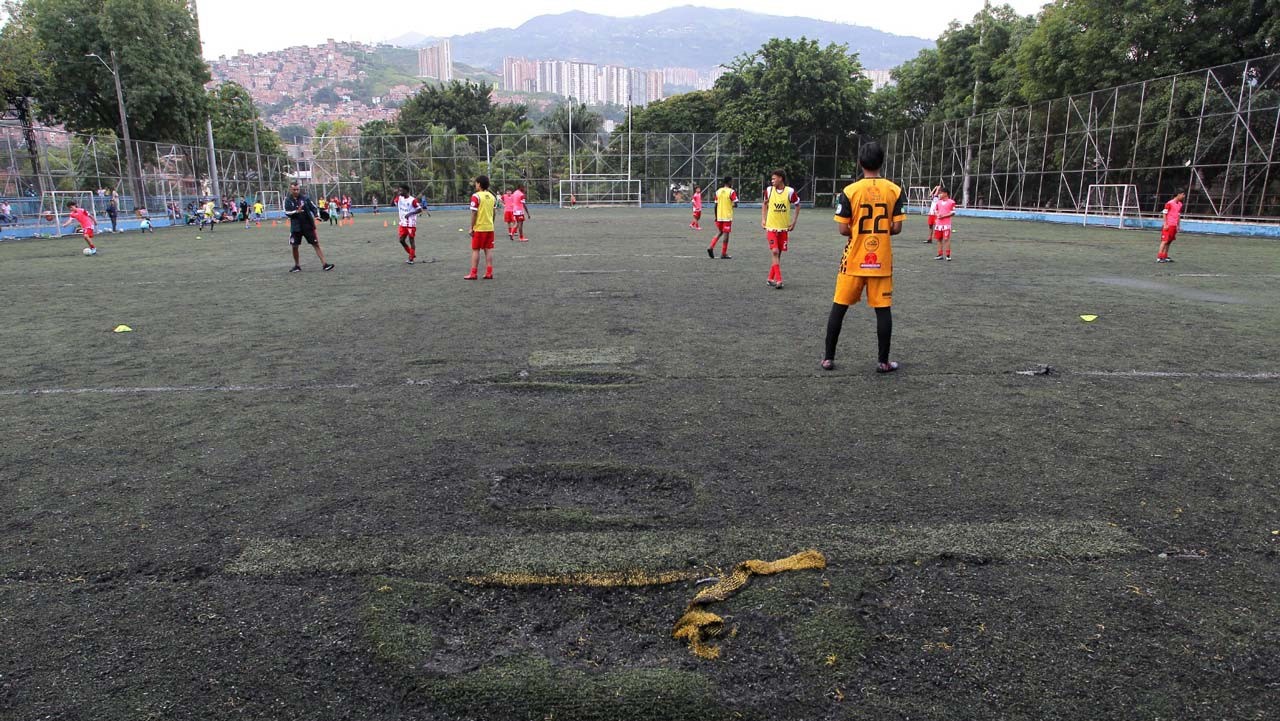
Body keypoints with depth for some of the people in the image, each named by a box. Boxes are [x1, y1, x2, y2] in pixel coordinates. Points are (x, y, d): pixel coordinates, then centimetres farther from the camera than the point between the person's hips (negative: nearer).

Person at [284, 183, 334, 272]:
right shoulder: (288, 200, 1)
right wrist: (296, 211, -25)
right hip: (296, 227, 1)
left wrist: (316, 214, -16)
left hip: (308, 226, -1)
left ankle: (324, 264, -5)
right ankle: (297, 266, 22)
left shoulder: (305, 198, 0)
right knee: (294, 246, 5)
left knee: (316, 244, -4)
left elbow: (314, 208, 4)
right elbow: (287, 213, -8)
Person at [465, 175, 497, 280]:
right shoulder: (492, 197, 8)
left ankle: (473, 274, 2)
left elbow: (474, 213, -13)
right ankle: (489, 273, 7)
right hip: (490, 227, 5)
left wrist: (471, 228, -7)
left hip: (479, 228, -5)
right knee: (488, 250, 8)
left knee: (475, 250, 1)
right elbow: (494, 213, 10)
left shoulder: (476, 196, -11)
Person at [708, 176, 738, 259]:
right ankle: (723, 254, 3)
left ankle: (711, 247, 0)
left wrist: (716, 217, 14)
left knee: (719, 232, 18)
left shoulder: (718, 191, 7)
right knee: (726, 233, 1)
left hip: (719, 216, 5)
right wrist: (731, 205, 9)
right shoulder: (731, 191, -8)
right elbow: (735, 205, -14)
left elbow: (716, 206, 8)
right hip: (727, 216, -5)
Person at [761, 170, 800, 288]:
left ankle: (771, 278, 21)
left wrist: (794, 221, 1)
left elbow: (797, 205, 7)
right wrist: (763, 219, 7)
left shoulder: (790, 191, -7)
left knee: (779, 253, 8)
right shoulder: (769, 190, -3)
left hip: (784, 227, 1)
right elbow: (764, 204, 15)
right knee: (775, 252, -13)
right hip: (771, 227, -1)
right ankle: (778, 280, -14)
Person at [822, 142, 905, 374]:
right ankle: (884, 362, 12)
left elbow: (843, 229, -8)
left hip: (854, 259, -1)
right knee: (883, 309, 8)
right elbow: (897, 228, -4)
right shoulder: (894, 190, -3)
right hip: (882, 260, 1)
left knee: (839, 307, 9)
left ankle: (828, 358, 13)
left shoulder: (849, 191, -7)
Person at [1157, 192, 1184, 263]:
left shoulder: (1180, 204, 14)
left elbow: (1179, 215, 20)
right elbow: (1164, 214, -8)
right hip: (1168, 225, -7)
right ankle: (1159, 257, -13)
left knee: (1169, 241, 8)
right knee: (1164, 241, -11)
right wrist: (1165, 224, -13)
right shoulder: (1169, 203, -9)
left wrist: (1178, 226, 17)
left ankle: (1165, 257, 12)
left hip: (1174, 226, 7)